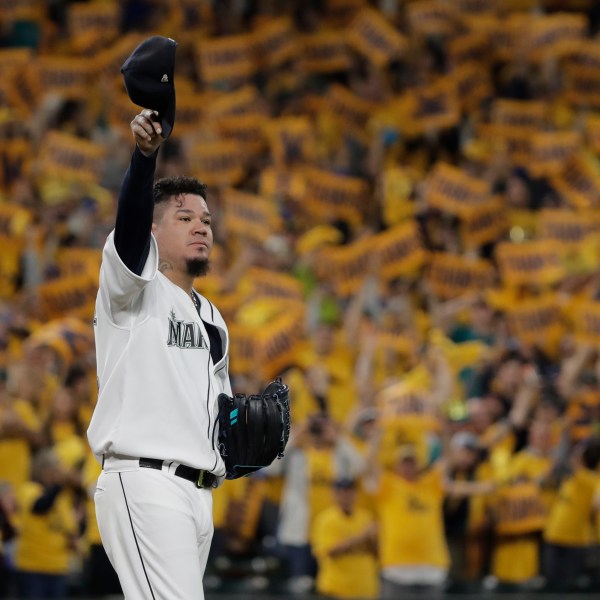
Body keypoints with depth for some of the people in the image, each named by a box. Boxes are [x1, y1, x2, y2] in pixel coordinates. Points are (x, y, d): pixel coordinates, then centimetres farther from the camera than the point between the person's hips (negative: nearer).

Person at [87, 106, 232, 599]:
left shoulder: (213, 320, 23)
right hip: (143, 483, -8)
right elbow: (130, 218, -19)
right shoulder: (133, 287, 1)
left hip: (199, 494, 8)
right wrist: (145, 153, -37)